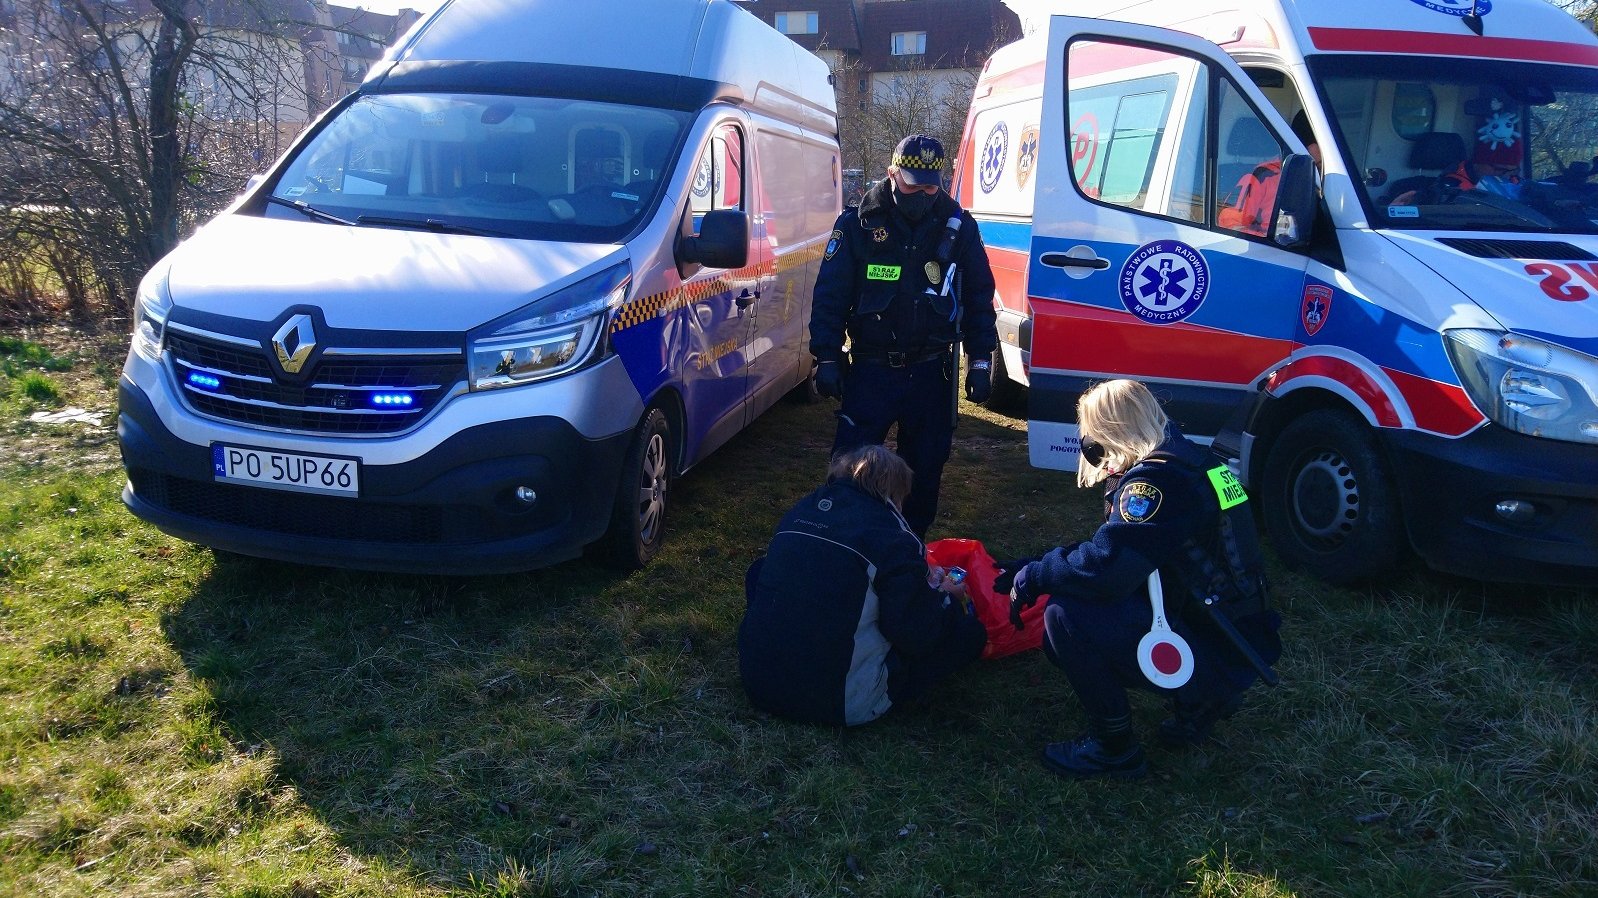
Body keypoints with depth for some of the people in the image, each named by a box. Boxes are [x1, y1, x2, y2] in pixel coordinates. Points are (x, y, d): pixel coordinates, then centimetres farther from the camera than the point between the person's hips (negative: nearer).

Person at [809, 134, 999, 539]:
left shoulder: (959, 226, 1)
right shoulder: (857, 223, -5)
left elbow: (979, 297, 8)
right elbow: (829, 296, -2)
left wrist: (981, 361, 4)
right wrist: (827, 358, -6)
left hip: (932, 371, 2)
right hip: (871, 369, -2)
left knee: (925, 466, 11)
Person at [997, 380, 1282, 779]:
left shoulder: (1156, 480, -21)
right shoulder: (1187, 461, 10)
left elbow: (1104, 567, -31)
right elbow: (1114, 545, 17)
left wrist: (1033, 577, -13)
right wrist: (1037, 567, 14)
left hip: (1215, 658, -10)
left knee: (1067, 614, -20)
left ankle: (1114, 749, -3)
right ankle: (1202, 702, 20)